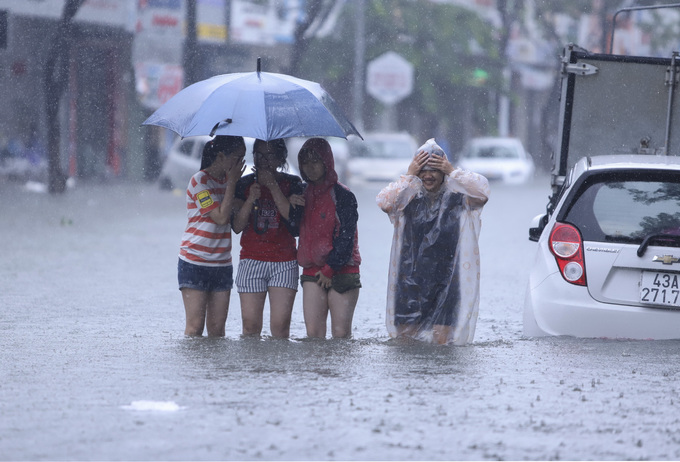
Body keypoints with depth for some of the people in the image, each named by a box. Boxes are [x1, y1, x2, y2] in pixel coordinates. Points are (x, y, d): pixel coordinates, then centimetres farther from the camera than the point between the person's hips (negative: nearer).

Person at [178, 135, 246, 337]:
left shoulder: (226, 180, 12)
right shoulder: (200, 181, -10)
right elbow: (221, 217, -19)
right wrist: (232, 183, -12)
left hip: (221, 265, 6)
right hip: (195, 263, -6)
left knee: (217, 327, 3)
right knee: (195, 326, -8)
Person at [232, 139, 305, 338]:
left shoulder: (292, 183, 4)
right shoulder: (245, 184, 7)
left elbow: (293, 217, -12)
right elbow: (237, 226, 0)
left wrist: (273, 186, -13)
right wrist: (251, 199, -14)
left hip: (284, 262, -1)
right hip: (252, 260, 1)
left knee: (280, 326, -9)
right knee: (251, 326, -4)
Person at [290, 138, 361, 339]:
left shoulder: (342, 195, -5)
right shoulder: (304, 194, 14)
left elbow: (346, 237, -9)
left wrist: (330, 269, -10)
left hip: (341, 271, -5)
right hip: (313, 272, 5)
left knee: (341, 333, -8)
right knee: (313, 333, -6)